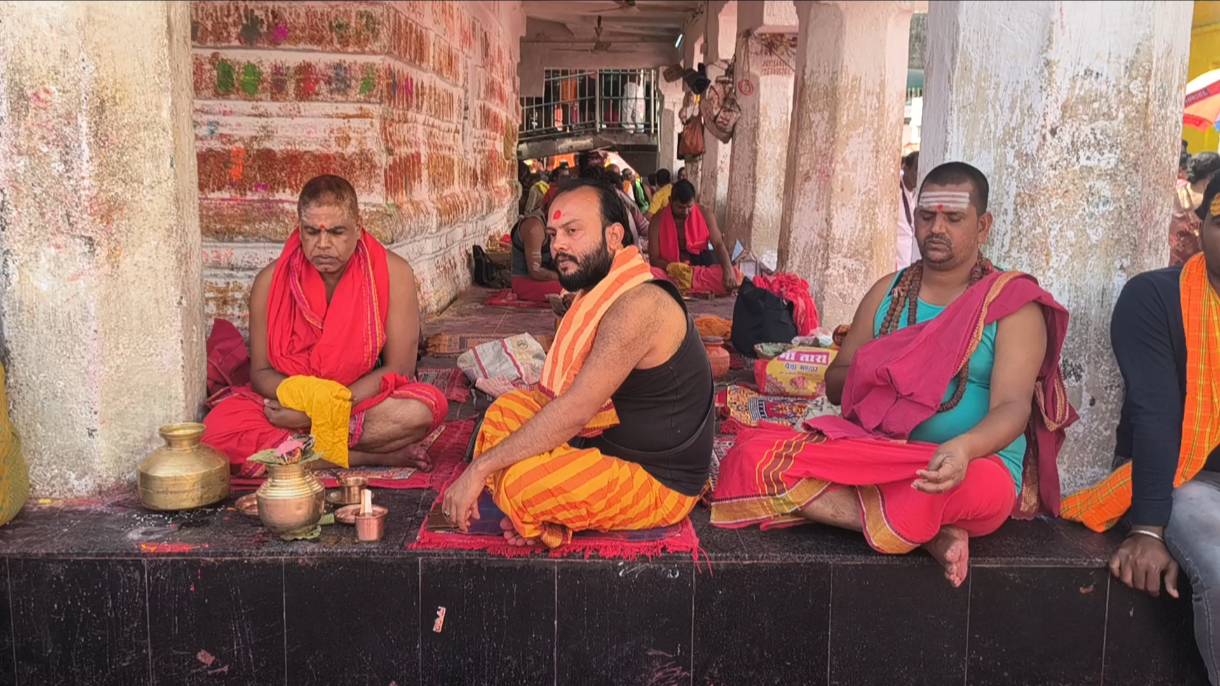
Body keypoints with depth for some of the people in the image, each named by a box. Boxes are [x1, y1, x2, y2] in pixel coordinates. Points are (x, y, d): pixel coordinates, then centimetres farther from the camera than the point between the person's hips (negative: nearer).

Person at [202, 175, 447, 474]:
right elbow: (260, 372, -1)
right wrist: (305, 400, -25)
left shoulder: (391, 273, -11)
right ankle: (375, 456, -23)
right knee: (218, 428, -29)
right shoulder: (271, 280, -6)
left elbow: (398, 368, -11)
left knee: (426, 407, -32)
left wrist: (328, 407, -21)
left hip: (366, 405, -1)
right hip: (290, 407, 2)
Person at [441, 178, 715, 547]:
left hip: (659, 483, -10)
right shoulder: (601, 293, 7)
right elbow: (561, 398, 8)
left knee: (521, 480, -29)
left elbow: (574, 411, -29)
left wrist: (479, 470, -24)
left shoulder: (639, 305, -25)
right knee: (507, 408, 6)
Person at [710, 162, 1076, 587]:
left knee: (981, 486, -44)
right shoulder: (888, 293, 15)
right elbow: (835, 383, 17)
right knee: (752, 456, -21)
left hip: (972, 461, -5)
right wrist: (875, 374, -8)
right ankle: (927, 533, -23)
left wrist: (964, 448, -36)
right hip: (874, 452, 5)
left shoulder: (1013, 303, 1)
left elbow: (1012, 407, -13)